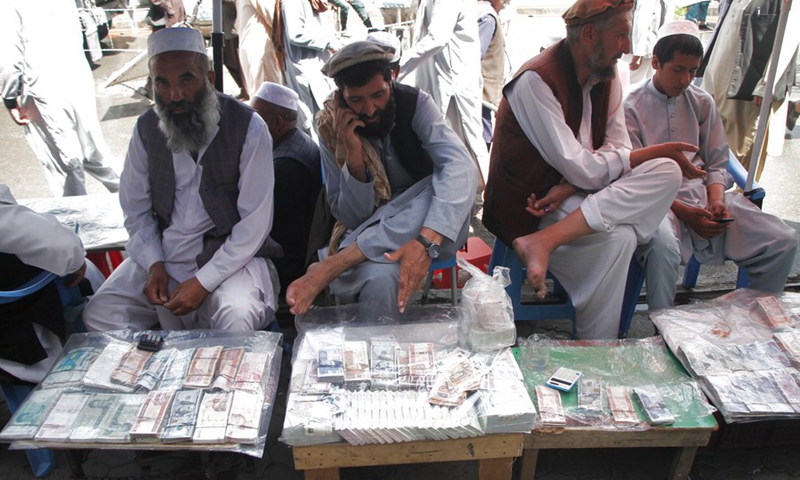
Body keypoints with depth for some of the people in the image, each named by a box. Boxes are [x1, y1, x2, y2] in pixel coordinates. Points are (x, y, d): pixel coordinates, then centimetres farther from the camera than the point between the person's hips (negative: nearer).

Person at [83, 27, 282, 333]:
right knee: (99, 314, -11)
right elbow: (136, 208, 10)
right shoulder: (147, 128, 4)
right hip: (162, 256, 5)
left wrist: (204, 282, -18)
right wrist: (154, 265, -6)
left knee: (237, 317, -32)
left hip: (229, 257, -4)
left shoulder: (248, 127, -12)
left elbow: (255, 222, -14)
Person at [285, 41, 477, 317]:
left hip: (422, 220, 3)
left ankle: (329, 267, -30)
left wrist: (427, 239, -45)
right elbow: (351, 218, -7)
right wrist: (354, 158, -25)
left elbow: (459, 165, -29)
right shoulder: (331, 127, -7)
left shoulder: (415, 104, -10)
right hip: (367, 231, -3)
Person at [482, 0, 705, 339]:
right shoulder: (537, 81, -19)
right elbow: (583, 169, -22)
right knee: (617, 239, -29)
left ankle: (546, 241, -25)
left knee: (666, 173, -17)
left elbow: (617, 150, -1)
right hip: (528, 204, -7)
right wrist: (660, 151, -14)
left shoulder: (607, 76, 6)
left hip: (576, 197, 7)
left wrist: (568, 187, -20)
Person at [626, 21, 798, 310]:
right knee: (663, 244, -39)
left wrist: (716, 199, -5)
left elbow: (717, 164, 16)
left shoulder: (703, 103, 15)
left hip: (702, 194, 6)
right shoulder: (632, 109, -2)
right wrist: (683, 212, -17)